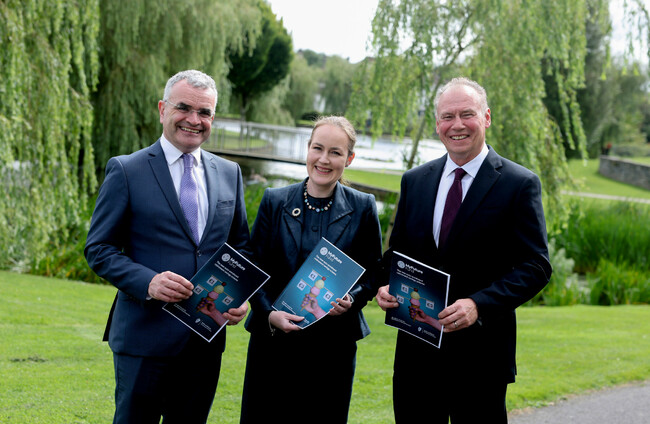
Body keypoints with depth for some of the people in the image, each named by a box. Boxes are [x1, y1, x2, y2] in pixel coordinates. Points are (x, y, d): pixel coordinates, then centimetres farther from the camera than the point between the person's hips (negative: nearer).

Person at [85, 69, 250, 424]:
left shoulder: (229, 173, 10)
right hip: (145, 337, -4)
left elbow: (240, 247, 17)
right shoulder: (126, 171, -4)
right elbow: (99, 249, -4)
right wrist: (148, 282, -21)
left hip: (207, 339, 4)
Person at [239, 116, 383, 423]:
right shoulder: (274, 201, 4)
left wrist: (351, 300, -14)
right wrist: (269, 314, -13)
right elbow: (253, 269, 3)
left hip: (333, 344, 0)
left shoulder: (363, 208, 3)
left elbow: (372, 274, 6)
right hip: (273, 339, 1)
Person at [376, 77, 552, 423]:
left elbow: (536, 266, -9)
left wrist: (479, 305, -22)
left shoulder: (520, 184, -5)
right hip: (416, 350, 4)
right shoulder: (414, 181, 10)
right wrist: (386, 287, -6)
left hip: (480, 355, -4)